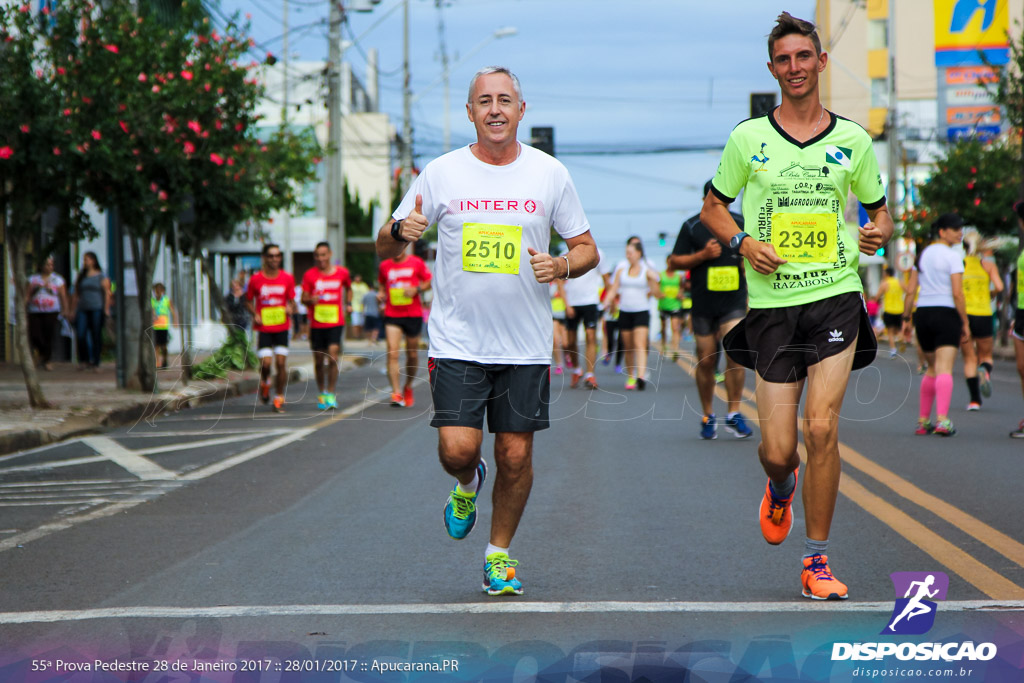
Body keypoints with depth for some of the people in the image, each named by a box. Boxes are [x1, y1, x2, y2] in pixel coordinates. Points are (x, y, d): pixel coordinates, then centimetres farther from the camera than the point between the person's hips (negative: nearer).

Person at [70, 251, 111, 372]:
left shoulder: (101, 276, 3)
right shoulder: (80, 276, 14)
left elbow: (107, 293, 0)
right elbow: (75, 294, 16)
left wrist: (106, 309, -7)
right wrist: (73, 309, 10)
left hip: (97, 309, -3)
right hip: (82, 309, 3)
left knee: (96, 336, -1)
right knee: (81, 335, -9)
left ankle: (95, 363, 6)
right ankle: (83, 361, 4)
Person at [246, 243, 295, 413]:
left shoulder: (287, 278, 1)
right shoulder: (255, 279, -3)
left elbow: (292, 301, 9)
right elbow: (248, 302, 9)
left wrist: (291, 309, -13)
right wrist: (254, 315, -9)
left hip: (282, 327, 1)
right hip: (263, 328, -1)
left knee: (281, 363, -4)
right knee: (266, 362, -12)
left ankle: (279, 398, 8)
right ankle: (265, 382, 22)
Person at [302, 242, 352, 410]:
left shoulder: (342, 272, 4)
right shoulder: (310, 275, 0)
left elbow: (348, 289, 24)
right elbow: (304, 298, -1)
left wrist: (348, 304, 8)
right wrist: (310, 300, -23)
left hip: (336, 322, -1)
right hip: (316, 325, 1)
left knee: (333, 358, -15)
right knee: (319, 361, 7)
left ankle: (331, 394, -9)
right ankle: (321, 393, 24)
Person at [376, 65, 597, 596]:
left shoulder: (550, 174, 2)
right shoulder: (440, 175, 0)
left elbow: (587, 249, 10)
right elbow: (385, 248, 5)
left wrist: (562, 266, -13)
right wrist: (400, 230, -19)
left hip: (526, 346, 1)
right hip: (457, 341, -1)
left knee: (515, 454, 2)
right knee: (458, 448, -13)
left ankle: (499, 552, 23)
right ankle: (468, 484, 24)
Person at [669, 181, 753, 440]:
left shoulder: (740, 223, 8)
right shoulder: (692, 226, 3)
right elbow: (674, 261, 4)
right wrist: (703, 255, -10)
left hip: (734, 301, 0)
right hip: (703, 304, 0)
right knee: (706, 361, 4)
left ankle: (734, 414, -7)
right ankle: (707, 416, 19)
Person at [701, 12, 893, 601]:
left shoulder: (853, 139, 8)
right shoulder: (748, 137, 5)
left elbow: (880, 210, 18)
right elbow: (713, 207, 14)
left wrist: (880, 232, -5)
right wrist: (743, 242, -5)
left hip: (837, 296, 0)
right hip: (772, 304, 0)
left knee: (822, 428, -14)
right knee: (778, 450, -1)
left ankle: (818, 561, 0)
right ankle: (781, 486, 39)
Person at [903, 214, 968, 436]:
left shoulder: (922, 255, 12)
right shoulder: (952, 257, -7)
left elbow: (910, 291, 10)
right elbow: (957, 294, -12)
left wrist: (906, 318, 15)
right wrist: (965, 323, -8)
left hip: (922, 313, 6)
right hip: (946, 313, -6)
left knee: (932, 368, 19)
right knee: (945, 369, -12)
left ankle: (923, 421, 20)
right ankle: (942, 420, -27)